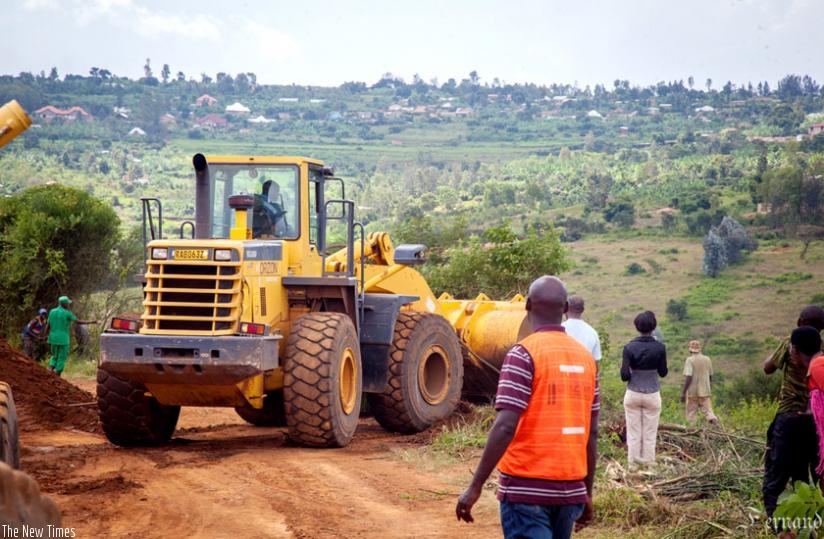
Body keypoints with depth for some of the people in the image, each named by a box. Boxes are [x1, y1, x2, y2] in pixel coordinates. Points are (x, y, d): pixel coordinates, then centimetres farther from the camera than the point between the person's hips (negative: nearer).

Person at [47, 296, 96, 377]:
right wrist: (91, 322, -1)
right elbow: (78, 321, -10)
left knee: (55, 356, 20)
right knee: (62, 358, 3)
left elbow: (48, 326, 8)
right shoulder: (67, 313, -10)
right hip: (63, 339, -5)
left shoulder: (52, 312, 5)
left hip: (54, 338, 5)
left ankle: (50, 369, -5)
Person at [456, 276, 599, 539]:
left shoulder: (524, 353, -10)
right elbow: (592, 433, 11)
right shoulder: (585, 357, 8)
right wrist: (587, 493, 19)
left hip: (527, 488, -6)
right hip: (571, 488, 6)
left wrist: (475, 486, -15)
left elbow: (505, 427, -19)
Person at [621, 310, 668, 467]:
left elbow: (624, 376, -11)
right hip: (652, 395, 0)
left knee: (633, 432, 7)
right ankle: (648, 463, 9)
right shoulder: (659, 347, -8)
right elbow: (663, 372, 3)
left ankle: (633, 463, 9)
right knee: (650, 434, 7)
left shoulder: (629, 347, -9)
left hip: (633, 394, 0)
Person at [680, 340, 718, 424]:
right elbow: (710, 377, 14)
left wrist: (683, 392, -15)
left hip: (692, 392, -4)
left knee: (691, 415, 6)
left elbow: (688, 377, -18)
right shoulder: (707, 360, 5)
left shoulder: (690, 360, -10)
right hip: (705, 392, 4)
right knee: (708, 411, 1)